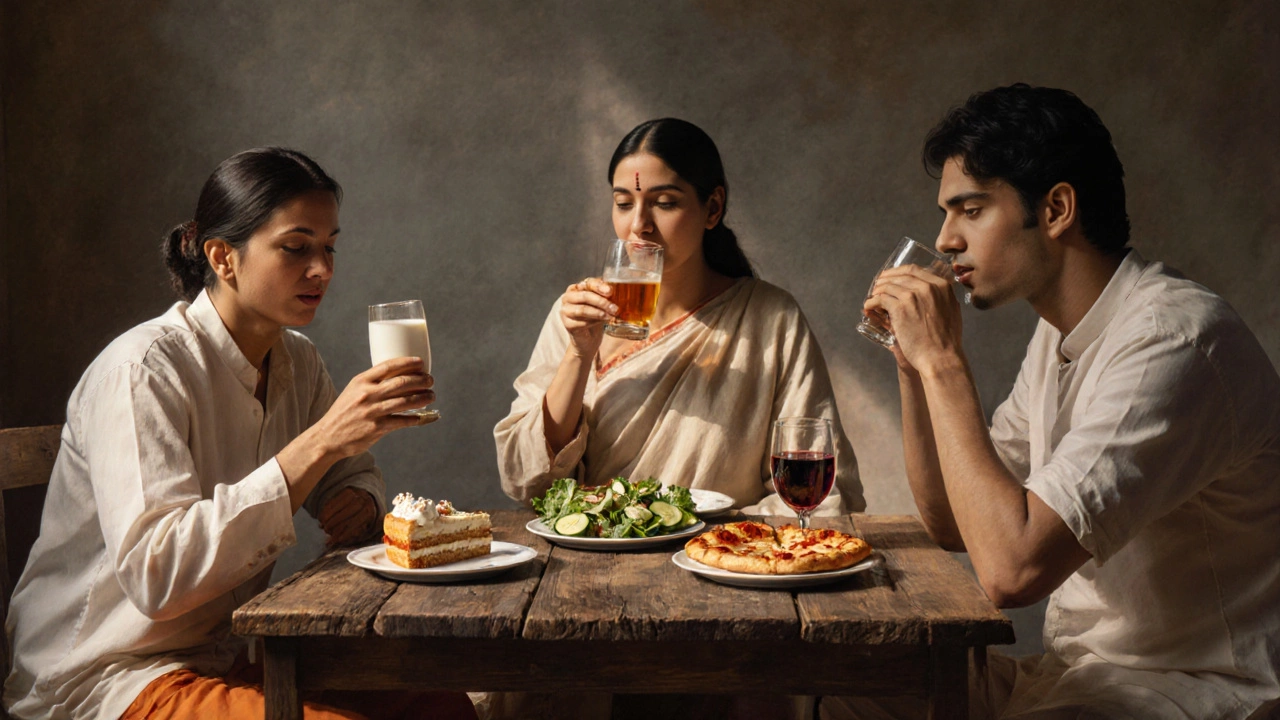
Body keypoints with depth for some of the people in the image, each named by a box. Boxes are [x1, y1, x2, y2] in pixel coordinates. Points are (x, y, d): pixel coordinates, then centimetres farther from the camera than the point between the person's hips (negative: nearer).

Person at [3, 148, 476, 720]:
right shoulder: (141, 370, -19)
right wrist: (321, 442, -35)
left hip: (232, 657, 7)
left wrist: (360, 500, -8)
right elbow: (156, 573, -31)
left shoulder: (297, 362, 5)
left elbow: (355, 476, 19)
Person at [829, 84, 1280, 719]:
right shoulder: (1059, 335, 8)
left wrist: (943, 360, -23)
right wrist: (914, 360, 0)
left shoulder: (1175, 336, -23)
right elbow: (952, 525, 12)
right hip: (1082, 668, 9)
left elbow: (1011, 568, -31)